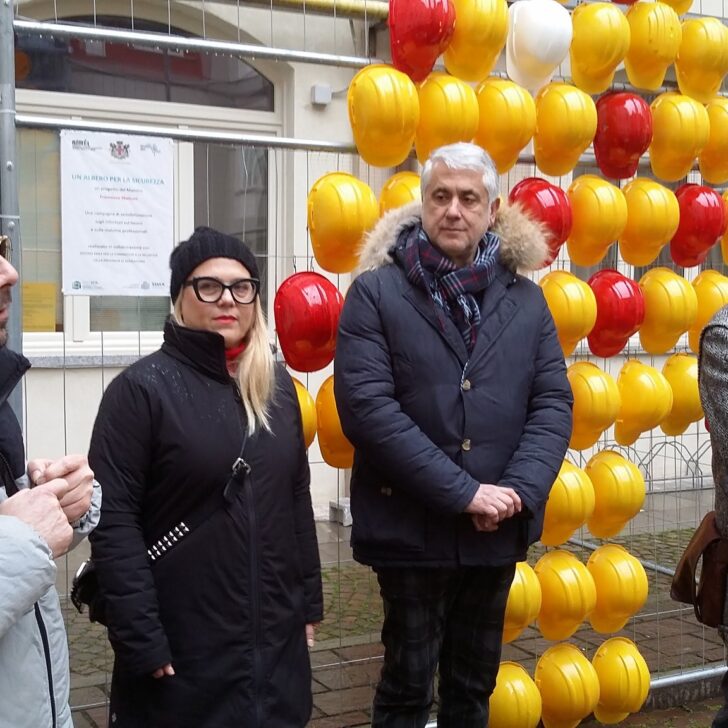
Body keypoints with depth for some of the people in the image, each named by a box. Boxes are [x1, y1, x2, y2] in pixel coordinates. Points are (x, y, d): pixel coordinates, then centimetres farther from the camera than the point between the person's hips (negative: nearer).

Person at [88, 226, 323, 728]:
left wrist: (309, 602, 11)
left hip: (276, 640, 5)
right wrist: (141, 641, -17)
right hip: (182, 648, -5)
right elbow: (113, 520, -15)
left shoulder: (278, 386, 7)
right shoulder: (143, 388, -11)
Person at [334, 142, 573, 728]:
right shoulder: (376, 294, -6)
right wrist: (464, 493, -19)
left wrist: (518, 491, -14)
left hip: (499, 530, 4)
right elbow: (367, 407, -16)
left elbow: (554, 402, 3)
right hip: (411, 527, -3)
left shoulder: (525, 299, 7)